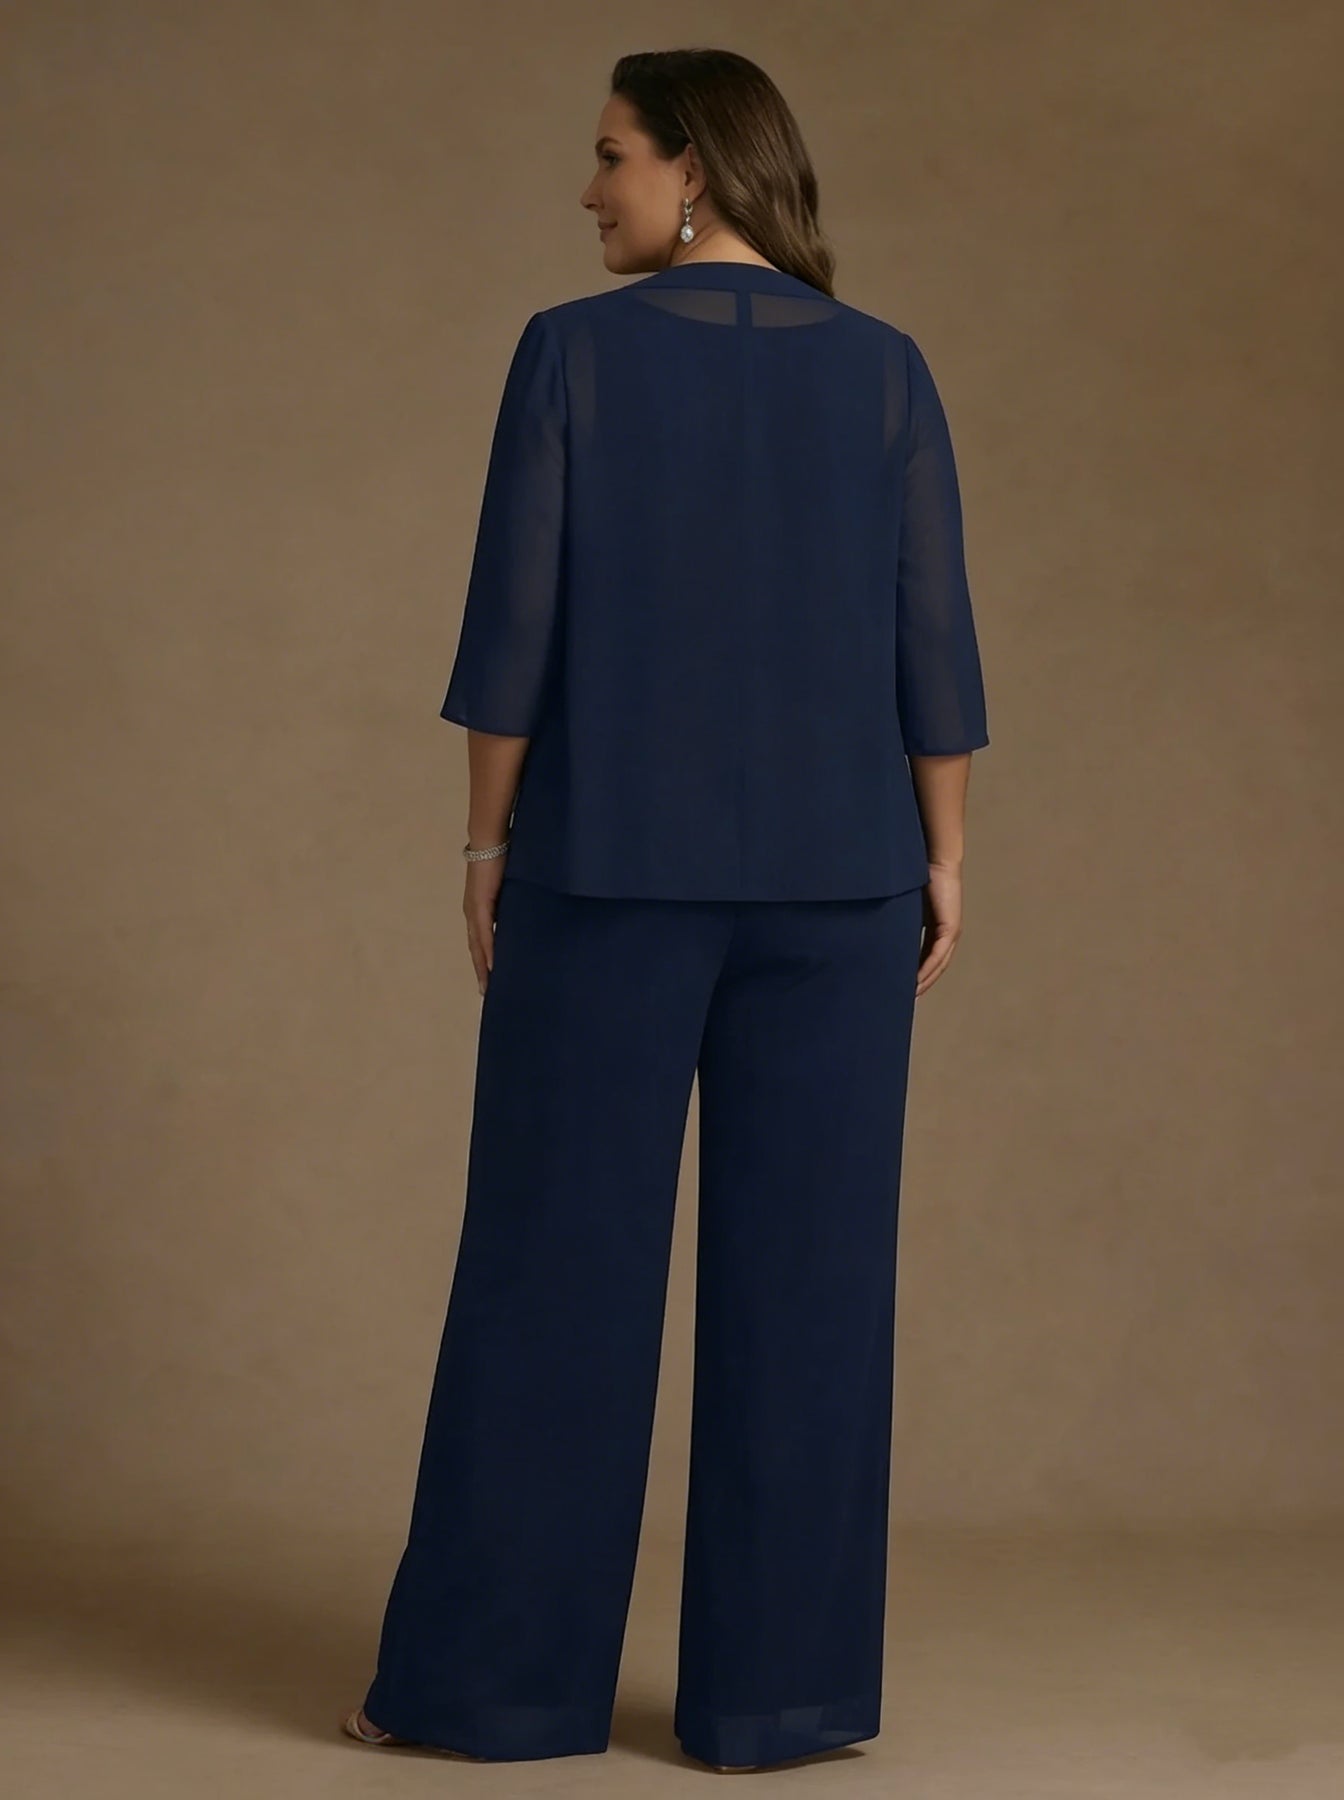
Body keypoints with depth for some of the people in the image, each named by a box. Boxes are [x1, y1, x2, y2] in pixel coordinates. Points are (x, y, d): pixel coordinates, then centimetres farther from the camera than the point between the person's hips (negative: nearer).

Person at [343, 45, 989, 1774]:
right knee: (801, 1269, 4)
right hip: (831, 867, 2)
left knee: (558, 1261, 4)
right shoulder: (884, 369, 2)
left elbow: (516, 619, -7)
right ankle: (770, 1688, 5)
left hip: (613, 861, -2)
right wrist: (941, 862, 6)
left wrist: (487, 840, 2)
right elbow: (930, 645, 0)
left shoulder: (574, 350, -4)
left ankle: (493, 1672, 8)